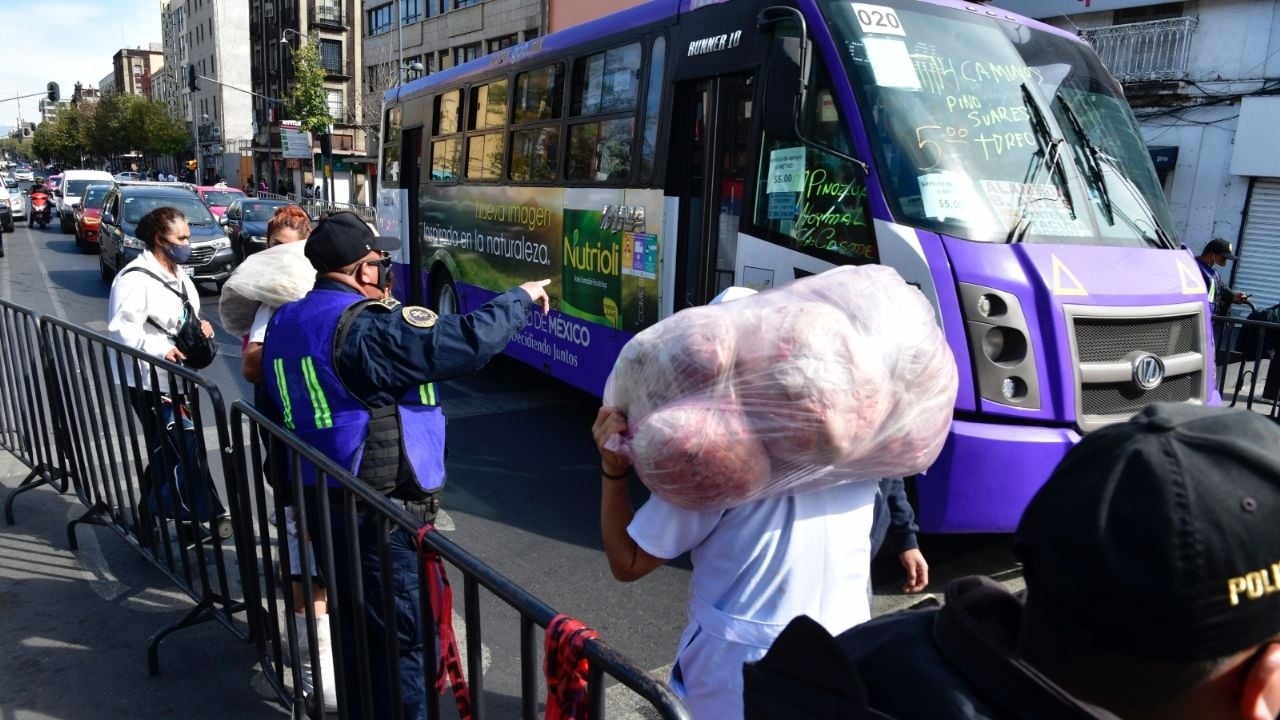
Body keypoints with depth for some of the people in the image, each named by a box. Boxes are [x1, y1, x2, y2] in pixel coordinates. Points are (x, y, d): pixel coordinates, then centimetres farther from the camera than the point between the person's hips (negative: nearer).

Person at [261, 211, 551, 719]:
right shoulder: (369, 327, -20)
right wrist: (521, 298, -9)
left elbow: (279, 407, 17)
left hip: (323, 498, 10)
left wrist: (292, 484, 26)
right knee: (404, 634, 3)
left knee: (355, 623, 22)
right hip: (380, 510, -10)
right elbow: (465, 342, -25)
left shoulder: (287, 323, 10)